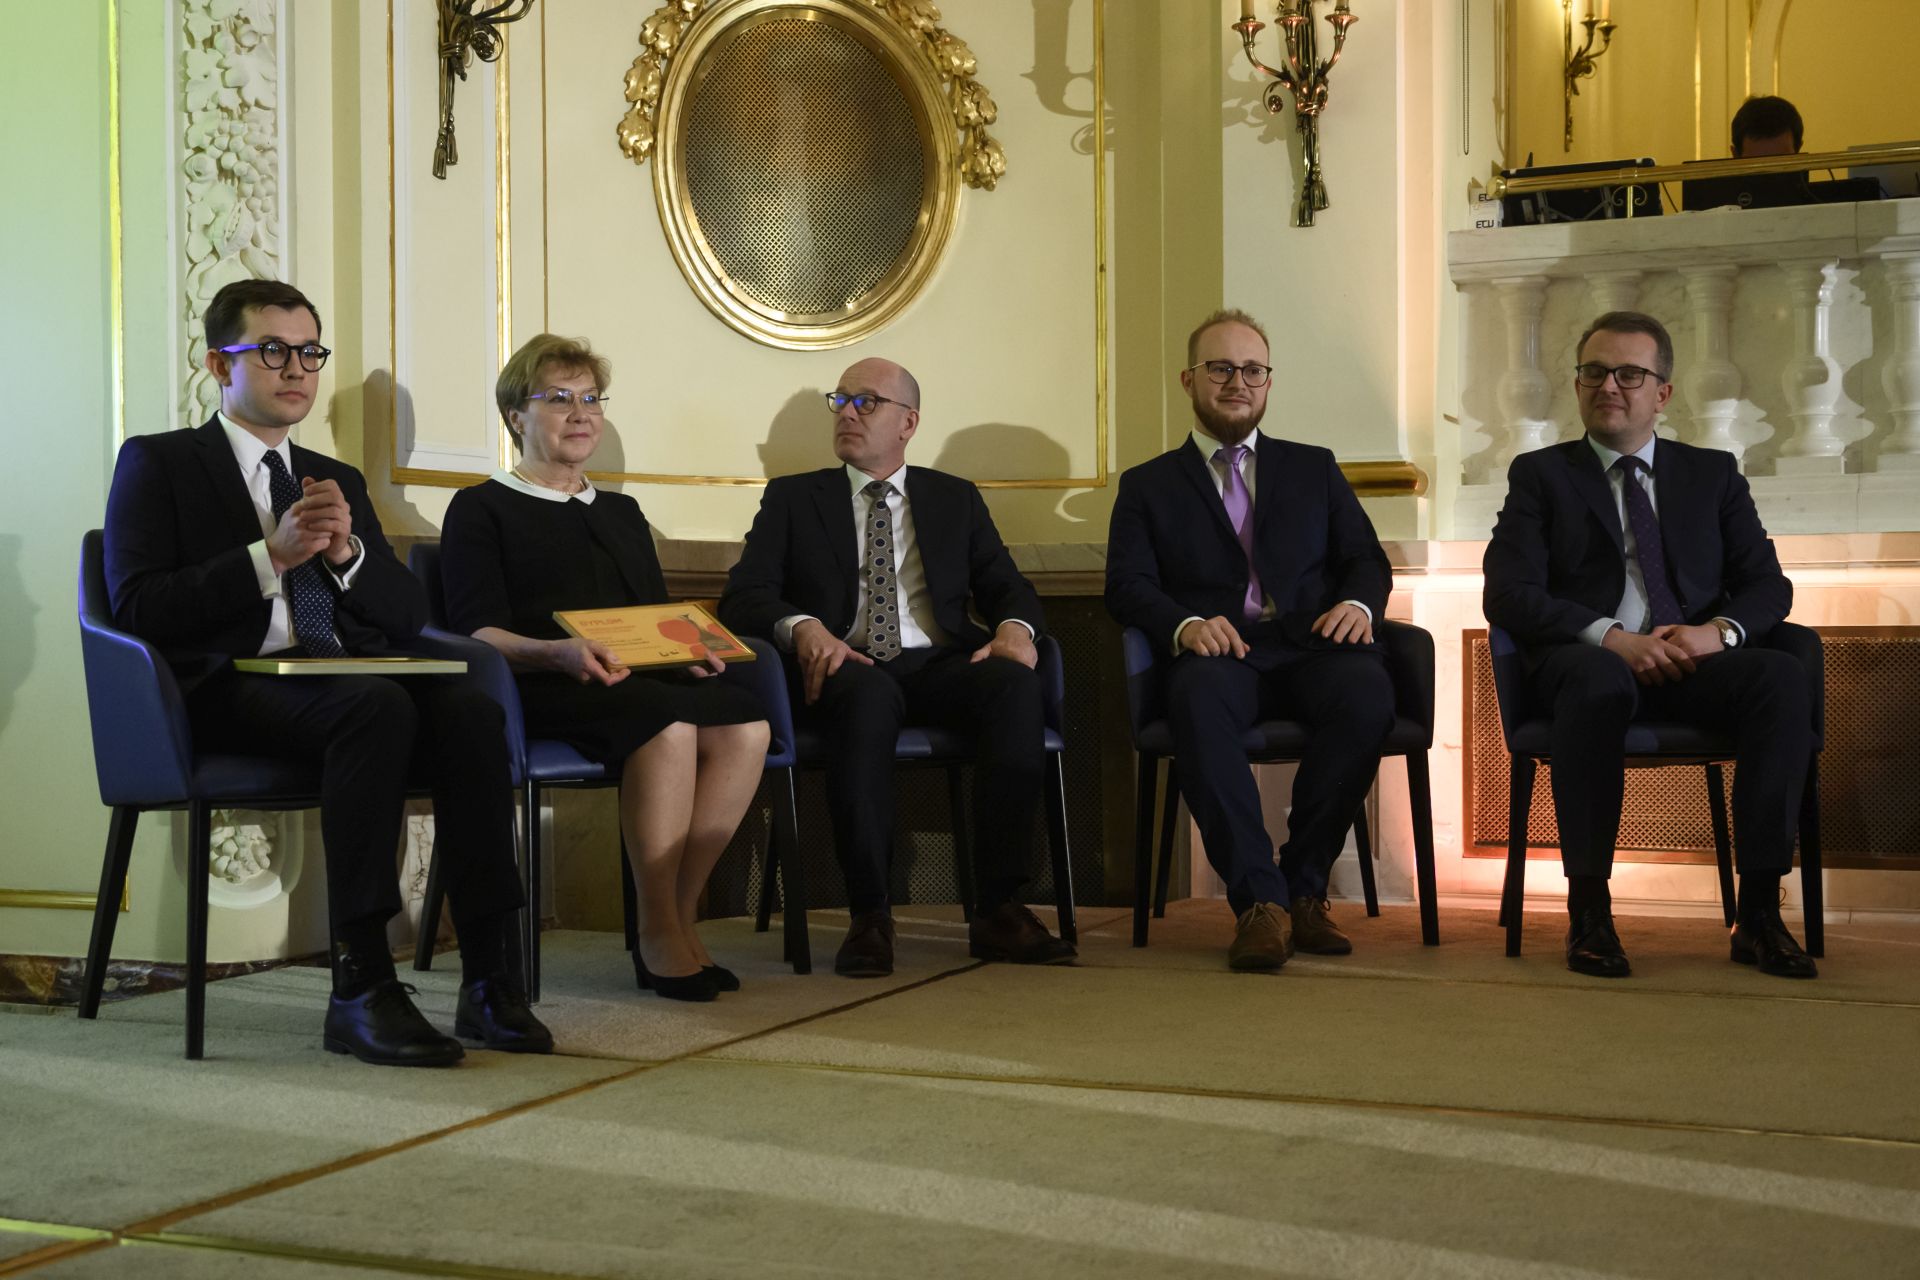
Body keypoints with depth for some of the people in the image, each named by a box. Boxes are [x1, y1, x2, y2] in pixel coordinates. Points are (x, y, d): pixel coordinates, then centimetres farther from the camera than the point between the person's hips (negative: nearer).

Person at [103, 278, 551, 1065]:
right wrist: (271, 556, -13)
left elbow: (408, 617, 18)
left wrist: (345, 550, -3)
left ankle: (490, 983, -29)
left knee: (468, 706, -29)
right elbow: (138, 607, -4)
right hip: (228, 690, -5)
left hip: (343, 680, 5)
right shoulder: (156, 463, 11)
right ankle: (359, 988, -35)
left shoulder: (339, 481, 27)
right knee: (379, 705, -37)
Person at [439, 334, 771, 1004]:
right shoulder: (482, 508, 11)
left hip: (640, 680, 6)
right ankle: (659, 935, -27)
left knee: (745, 722, -27)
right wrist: (558, 653, -23)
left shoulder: (621, 513, 31)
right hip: (539, 690, -6)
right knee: (668, 722, -36)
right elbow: (478, 630, -3)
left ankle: (680, 918, -21)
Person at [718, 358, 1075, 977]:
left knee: (1015, 684, -31)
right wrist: (804, 627, -18)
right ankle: (869, 916, -37)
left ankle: (998, 910, -31)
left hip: (937, 665, 2)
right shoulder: (793, 498, 17)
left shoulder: (956, 498, 23)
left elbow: (1006, 586, 15)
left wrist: (1013, 626, -10)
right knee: (868, 693, -39)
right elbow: (743, 596, 4)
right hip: (846, 667, -2)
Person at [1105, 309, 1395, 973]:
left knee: (1367, 692, -34)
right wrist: (1184, 625, -17)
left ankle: (1304, 886, -19)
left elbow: (1368, 560, 16)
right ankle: (1259, 900, -34)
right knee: (1198, 699, -39)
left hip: (1311, 646, 2)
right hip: (1217, 652, -2)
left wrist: (1357, 603, -9)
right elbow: (1128, 586, 5)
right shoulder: (1148, 485, 19)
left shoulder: (1315, 469, 25)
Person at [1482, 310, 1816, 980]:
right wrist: (1612, 637, -17)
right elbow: (1509, 595, -2)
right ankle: (1588, 909, -31)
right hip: (1584, 661, -2)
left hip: (1695, 662, 3)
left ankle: (1759, 910, -28)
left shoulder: (1714, 474, 21)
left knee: (1783, 675, -30)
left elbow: (1767, 585, 12)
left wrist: (1719, 630, -12)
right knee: (1598, 678, -40)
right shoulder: (1540, 474, 13)